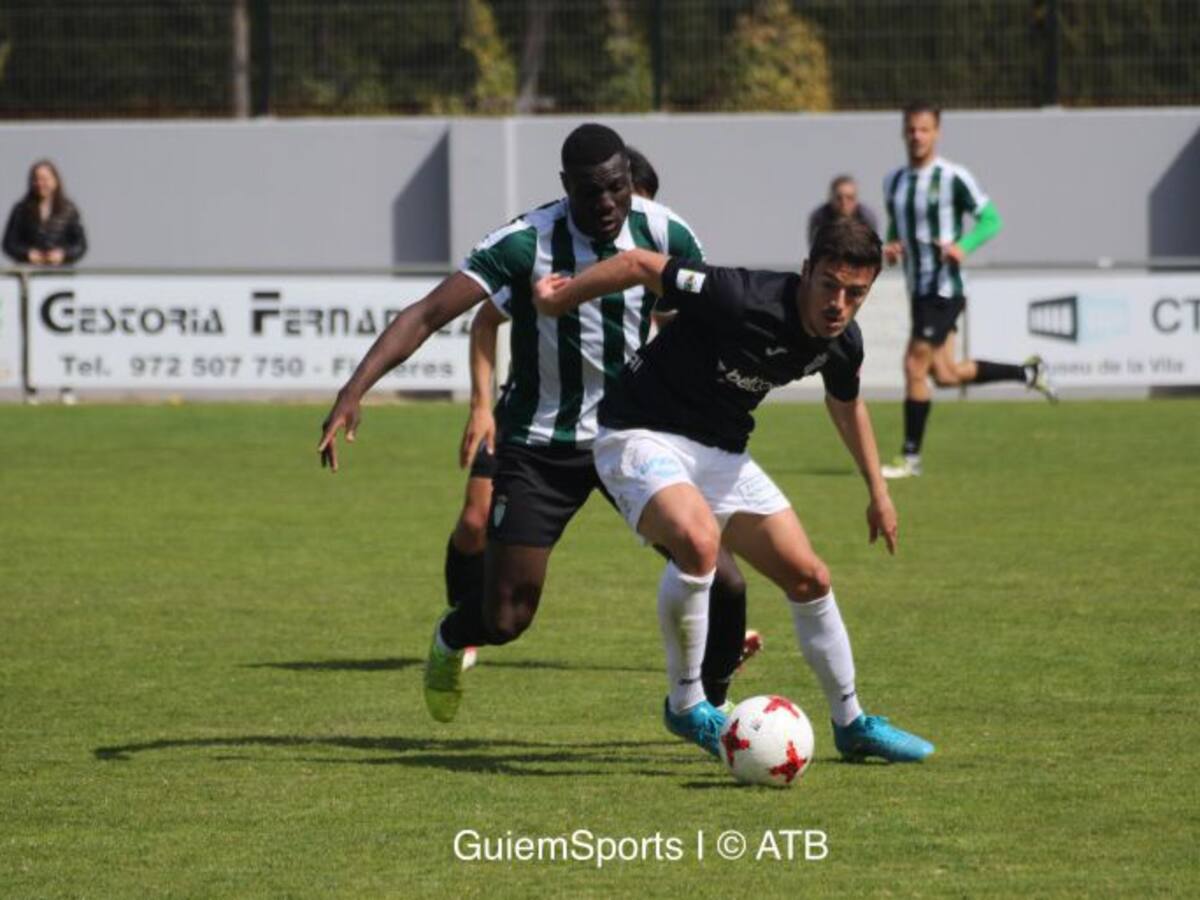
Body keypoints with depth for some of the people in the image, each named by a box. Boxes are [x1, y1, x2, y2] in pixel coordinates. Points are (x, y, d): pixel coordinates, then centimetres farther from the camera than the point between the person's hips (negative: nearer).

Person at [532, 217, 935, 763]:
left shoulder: (842, 343, -5)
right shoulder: (744, 299, -30)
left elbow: (846, 403, 20)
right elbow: (639, 265, -18)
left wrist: (877, 490, 26)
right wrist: (560, 299, -5)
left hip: (722, 452, 8)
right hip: (642, 435, -8)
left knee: (809, 579, 7)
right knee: (698, 539, -36)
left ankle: (852, 724, 26)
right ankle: (685, 703, -17)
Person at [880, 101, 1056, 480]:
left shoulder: (954, 178, -10)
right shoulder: (894, 181, 10)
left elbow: (991, 219, -8)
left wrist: (963, 246, -25)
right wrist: (889, 247, 0)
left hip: (945, 288, -8)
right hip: (917, 289, 8)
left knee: (915, 366, -11)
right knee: (946, 374, 12)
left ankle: (910, 458, -2)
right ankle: (1028, 373, 31)